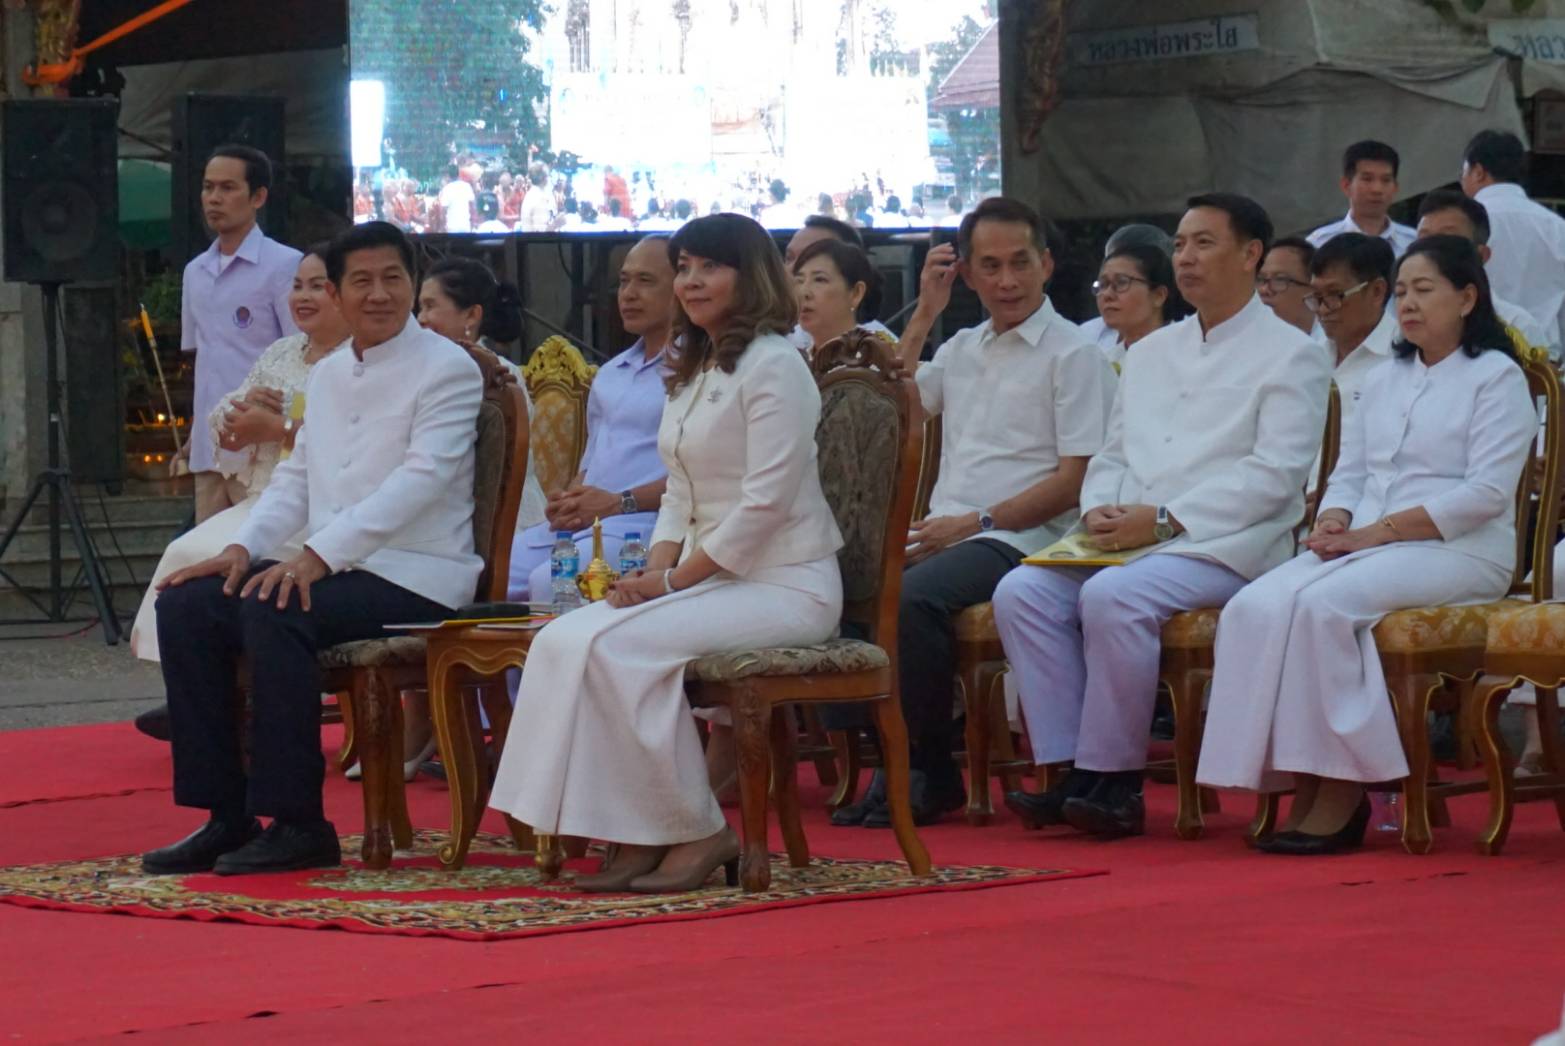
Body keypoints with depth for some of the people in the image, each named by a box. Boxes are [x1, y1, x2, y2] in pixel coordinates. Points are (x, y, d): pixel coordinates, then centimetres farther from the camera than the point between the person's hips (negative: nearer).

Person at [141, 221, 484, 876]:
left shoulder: (447, 369, -7)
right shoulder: (328, 375, 17)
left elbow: (420, 480, -19)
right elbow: (296, 478, 17)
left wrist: (318, 555, -28)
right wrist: (244, 547, -3)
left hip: (415, 575, -8)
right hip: (331, 567, 8)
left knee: (273, 612, -32)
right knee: (186, 606, -8)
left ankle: (297, 824, -25)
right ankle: (227, 816, -6)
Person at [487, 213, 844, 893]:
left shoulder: (772, 364, -10)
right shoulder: (692, 372, 19)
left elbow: (766, 503, -16)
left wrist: (674, 580, -15)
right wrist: (655, 570, -1)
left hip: (784, 586, -8)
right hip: (713, 578, 8)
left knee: (618, 647, -27)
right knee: (564, 640, -14)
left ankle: (699, 833, -15)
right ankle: (638, 837, -16)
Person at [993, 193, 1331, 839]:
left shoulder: (1291, 355, 2)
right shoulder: (1152, 352, 25)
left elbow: (1275, 475, -10)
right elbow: (1112, 457, 25)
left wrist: (1165, 520, -16)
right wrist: (1099, 511, 0)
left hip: (1226, 546, -7)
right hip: (1129, 541, 7)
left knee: (1113, 596, -34)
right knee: (1022, 592, -18)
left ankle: (1112, 779, -24)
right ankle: (1065, 768, -20)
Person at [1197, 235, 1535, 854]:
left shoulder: (1496, 377, 2)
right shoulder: (1385, 382, 24)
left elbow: (1486, 494, -10)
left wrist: (1377, 532, -15)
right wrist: (1334, 524, -5)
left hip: (1458, 554, -6)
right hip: (1363, 548, 6)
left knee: (1322, 605, -33)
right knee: (1254, 609, -23)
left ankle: (1341, 794, -26)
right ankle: (1303, 792, -27)